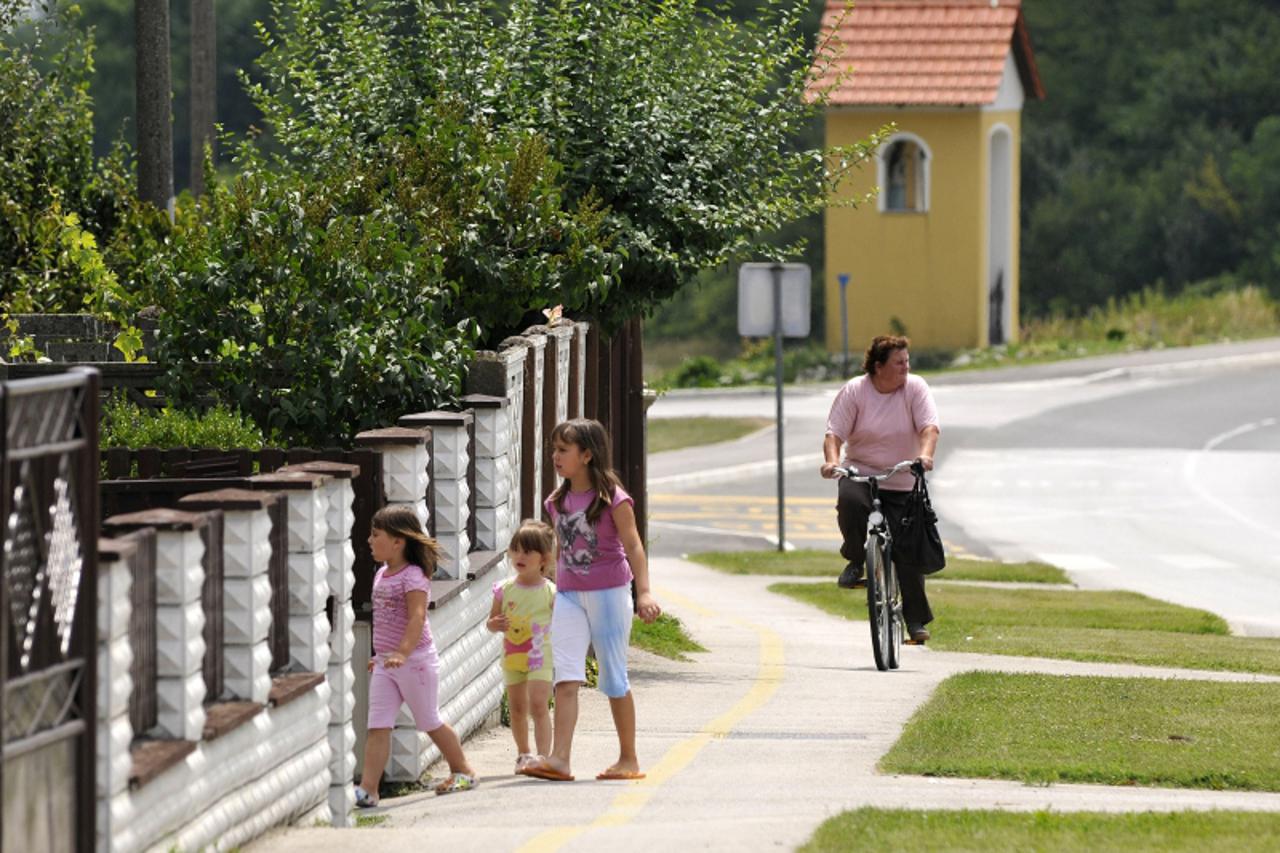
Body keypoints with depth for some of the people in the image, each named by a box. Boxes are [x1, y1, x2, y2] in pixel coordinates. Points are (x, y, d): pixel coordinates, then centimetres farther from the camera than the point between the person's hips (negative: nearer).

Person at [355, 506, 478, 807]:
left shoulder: (413, 577, -16)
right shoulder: (382, 575, 10)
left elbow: (417, 618, -27)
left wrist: (402, 653, -38)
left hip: (415, 660, -7)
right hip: (386, 663, 7)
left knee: (430, 721, 8)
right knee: (378, 726, -4)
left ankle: (463, 771, 28)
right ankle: (367, 789, -11)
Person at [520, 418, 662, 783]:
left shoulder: (612, 498, -8)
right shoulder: (558, 501, 9)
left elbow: (633, 547, -11)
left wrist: (644, 592, -21)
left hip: (609, 592, -5)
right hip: (569, 596, 5)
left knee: (614, 679, 4)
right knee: (565, 676, -10)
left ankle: (628, 759, 16)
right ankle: (558, 759, -18)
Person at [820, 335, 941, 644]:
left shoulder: (915, 388, -3)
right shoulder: (854, 391, -4)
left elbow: (929, 427, -14)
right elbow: (834, 433, -8)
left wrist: (925, 455, -34)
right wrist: (832, 461, -28)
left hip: (902, 483, 1)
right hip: (860, 473, -1)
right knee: (850, 500, -36)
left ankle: (916, 620, 8)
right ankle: (856, 561, -10)